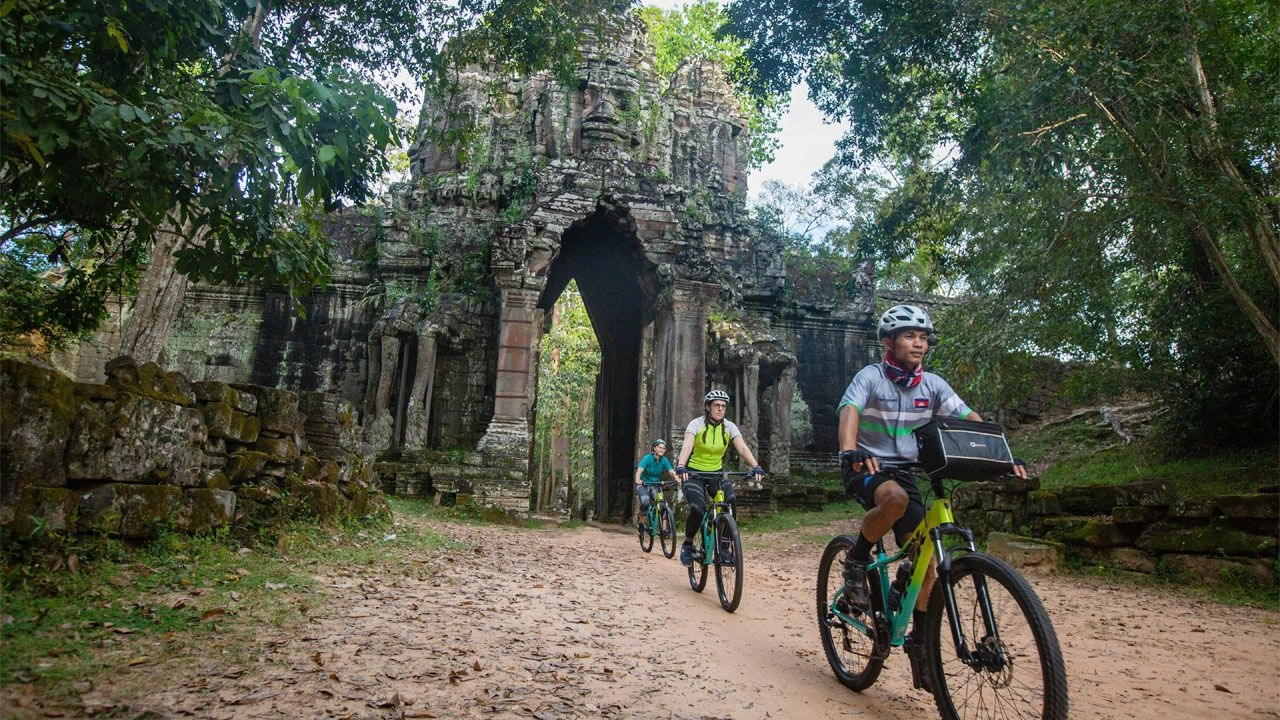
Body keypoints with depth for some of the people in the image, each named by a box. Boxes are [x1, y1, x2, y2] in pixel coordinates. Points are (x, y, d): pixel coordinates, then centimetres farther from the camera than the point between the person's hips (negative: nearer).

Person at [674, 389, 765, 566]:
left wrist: (756, 466, -35)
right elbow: (687, 446, -30)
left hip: (717, 473, 3)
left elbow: (743, 448, -18)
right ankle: (688, 544, 2)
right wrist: (680, 466, -48)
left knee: (730, 502, -23)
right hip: (693, 473, -3)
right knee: (698, 509, -26)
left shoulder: (729, 427, -5)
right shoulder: (696, 424, -14)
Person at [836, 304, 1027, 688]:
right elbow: (849, 411, -29)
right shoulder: (870, 377, -12)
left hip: (904, 472, 5)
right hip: (866, 469, -5)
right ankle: (856, 561, -13)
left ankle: (919, 640, 15)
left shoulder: (932, 385, 1)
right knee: (896, 498, -38)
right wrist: (849, 451, -50)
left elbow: (970, 419, -5)